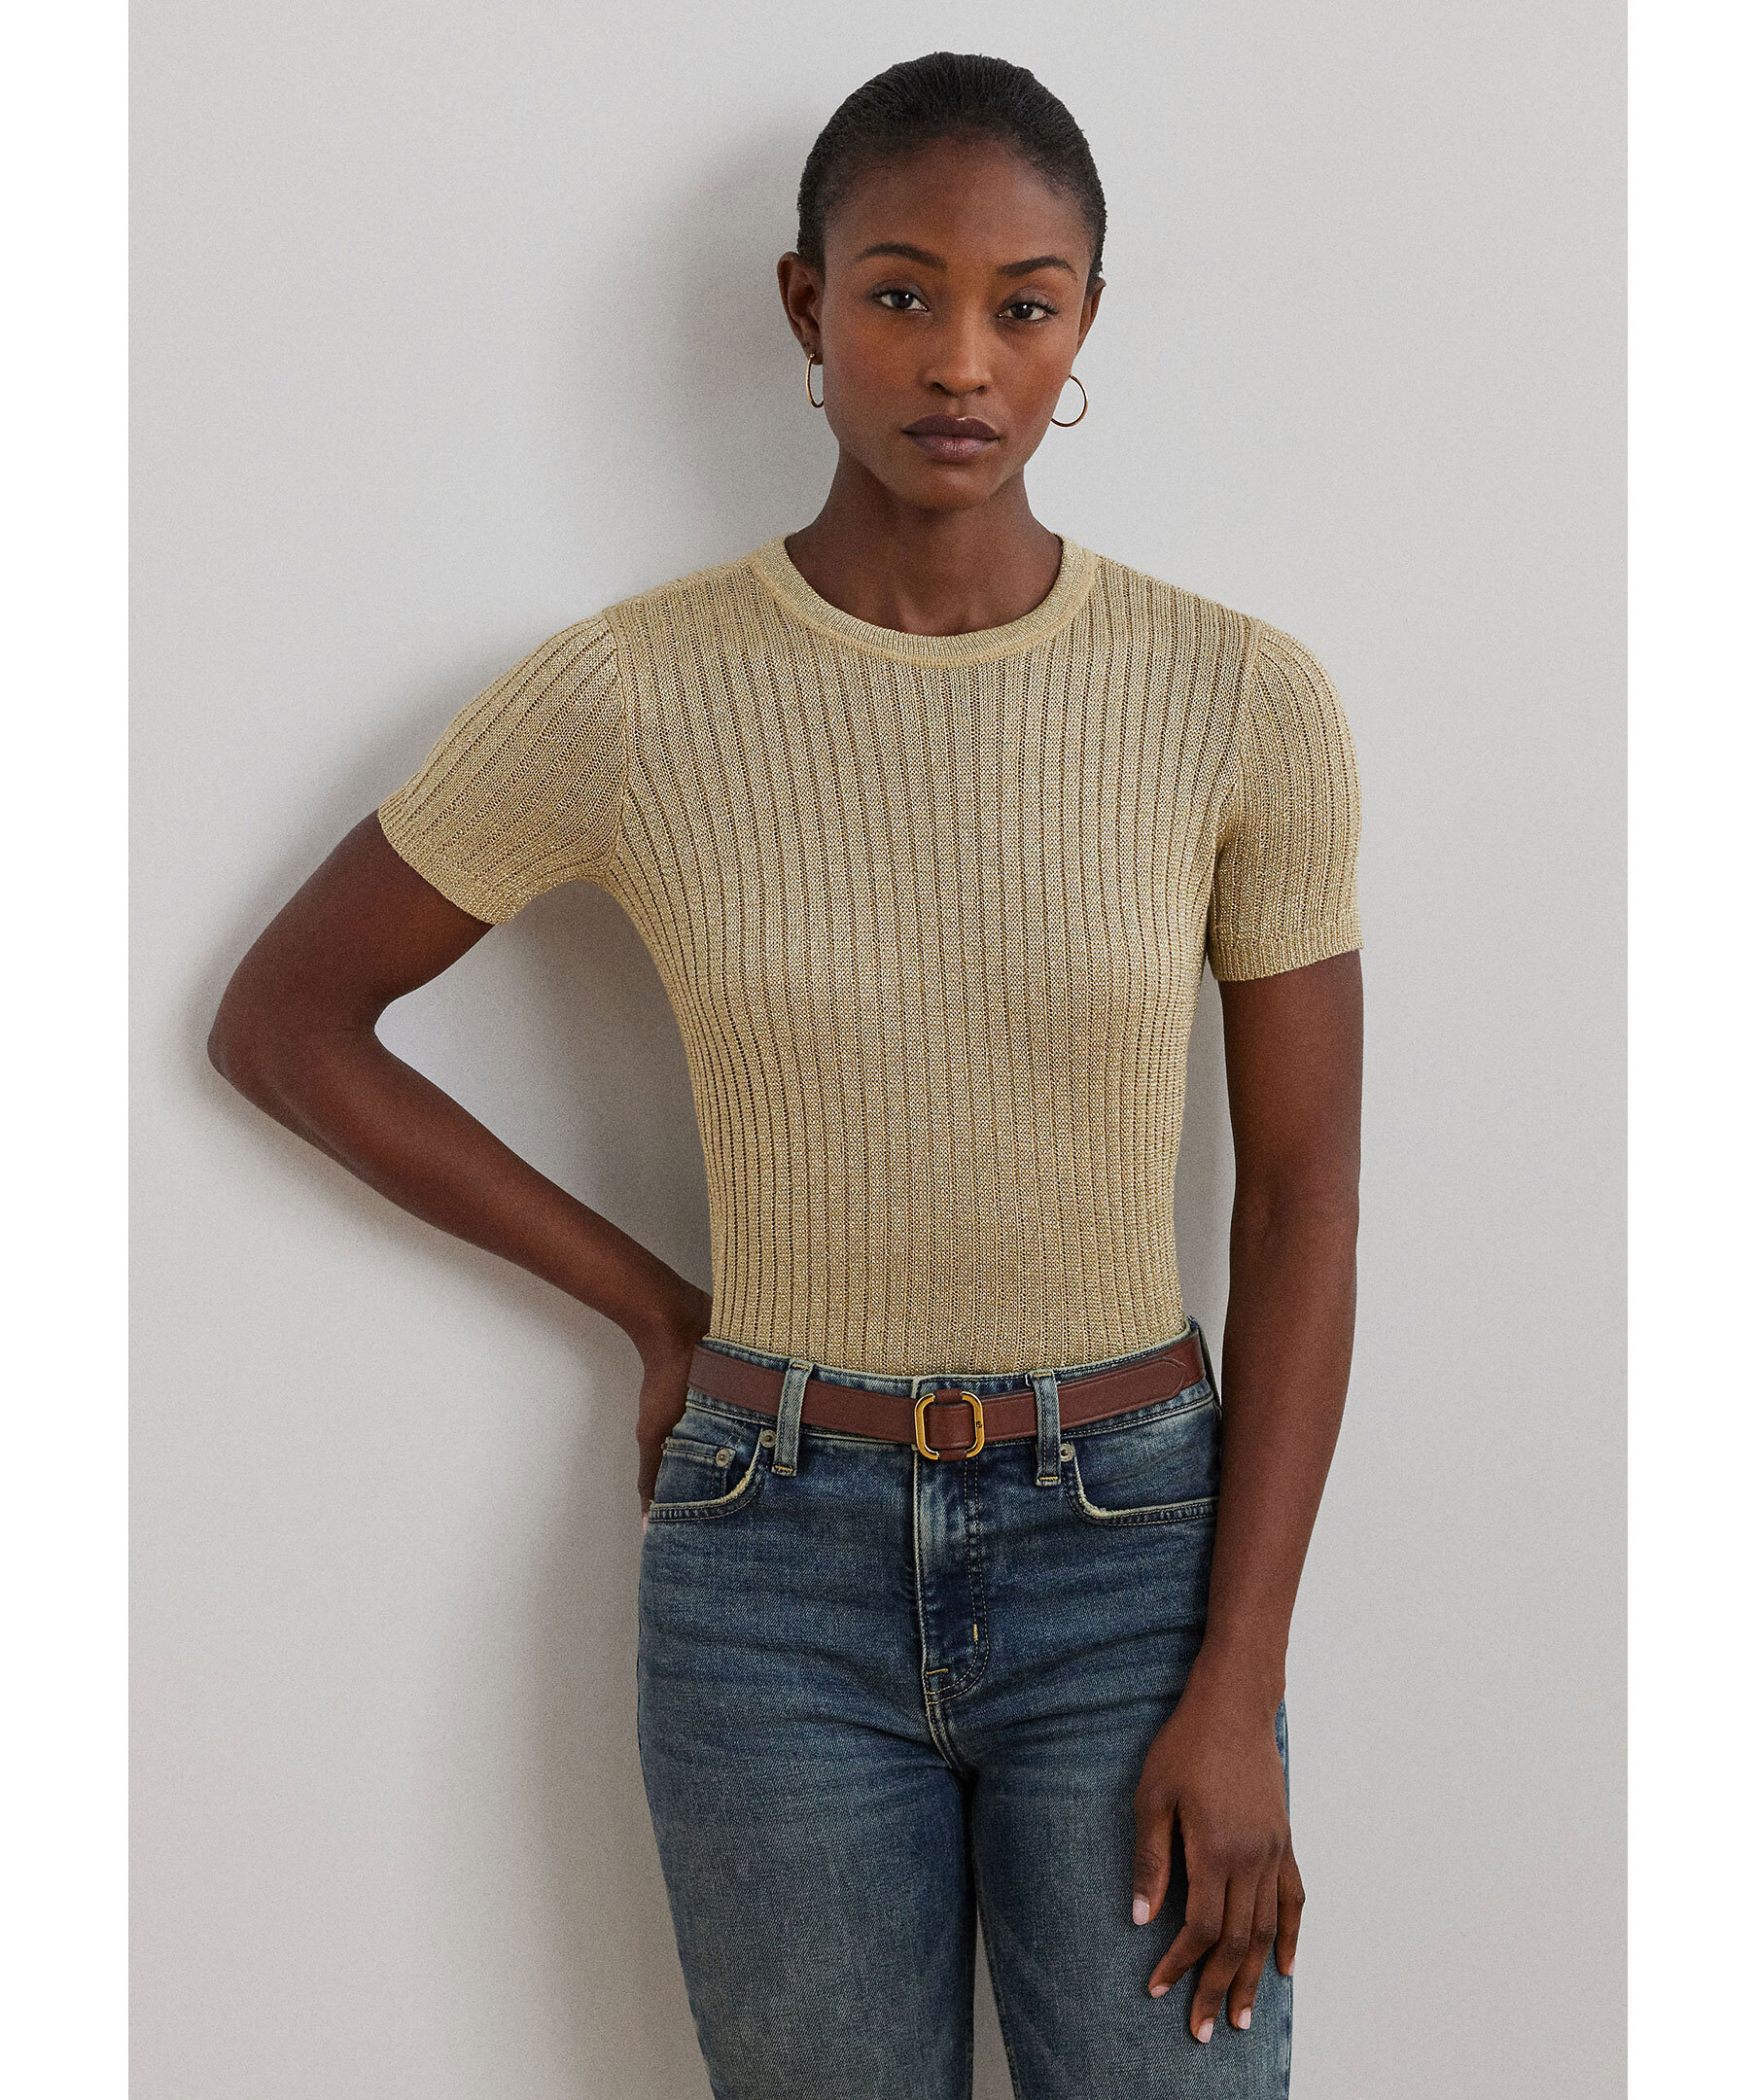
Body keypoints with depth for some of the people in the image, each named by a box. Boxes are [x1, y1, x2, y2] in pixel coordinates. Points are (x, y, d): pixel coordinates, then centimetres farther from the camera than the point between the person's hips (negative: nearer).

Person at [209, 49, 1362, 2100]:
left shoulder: (1244, 701, -9)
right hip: (780, 1580, 0)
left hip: (1133, 1563, 0)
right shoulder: (621, 699, -10)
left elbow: (1301, 1202, -4)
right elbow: (278, 1022, 2)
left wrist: (1240, 1693, -8)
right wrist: (659, 1313, 0)